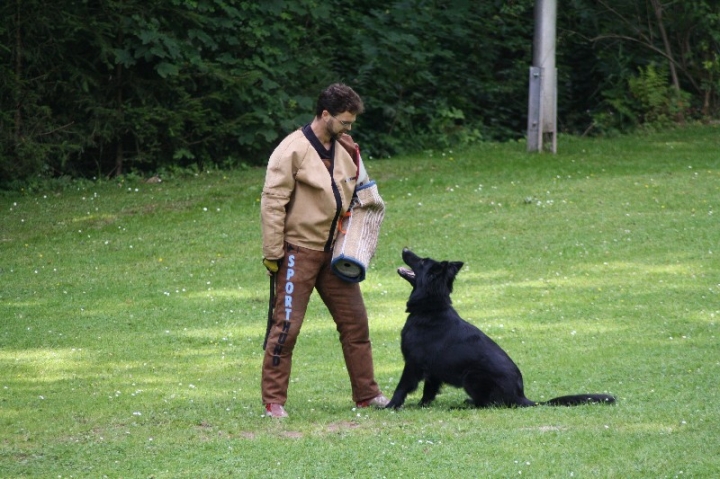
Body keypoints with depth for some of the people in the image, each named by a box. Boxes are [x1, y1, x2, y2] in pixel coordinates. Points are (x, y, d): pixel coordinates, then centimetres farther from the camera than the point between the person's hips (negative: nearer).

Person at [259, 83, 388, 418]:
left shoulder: (346, 150, 8)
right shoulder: (293, 150, -13)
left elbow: (356, 197, 20)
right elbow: (272, 202, -15)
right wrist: (273, 253, -17)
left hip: (335, 252, 7)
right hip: (300, 250, -7)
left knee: (355, 321, 9)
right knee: (286, 325, -6)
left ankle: (367, 394, 18)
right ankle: (273, 401, 0)